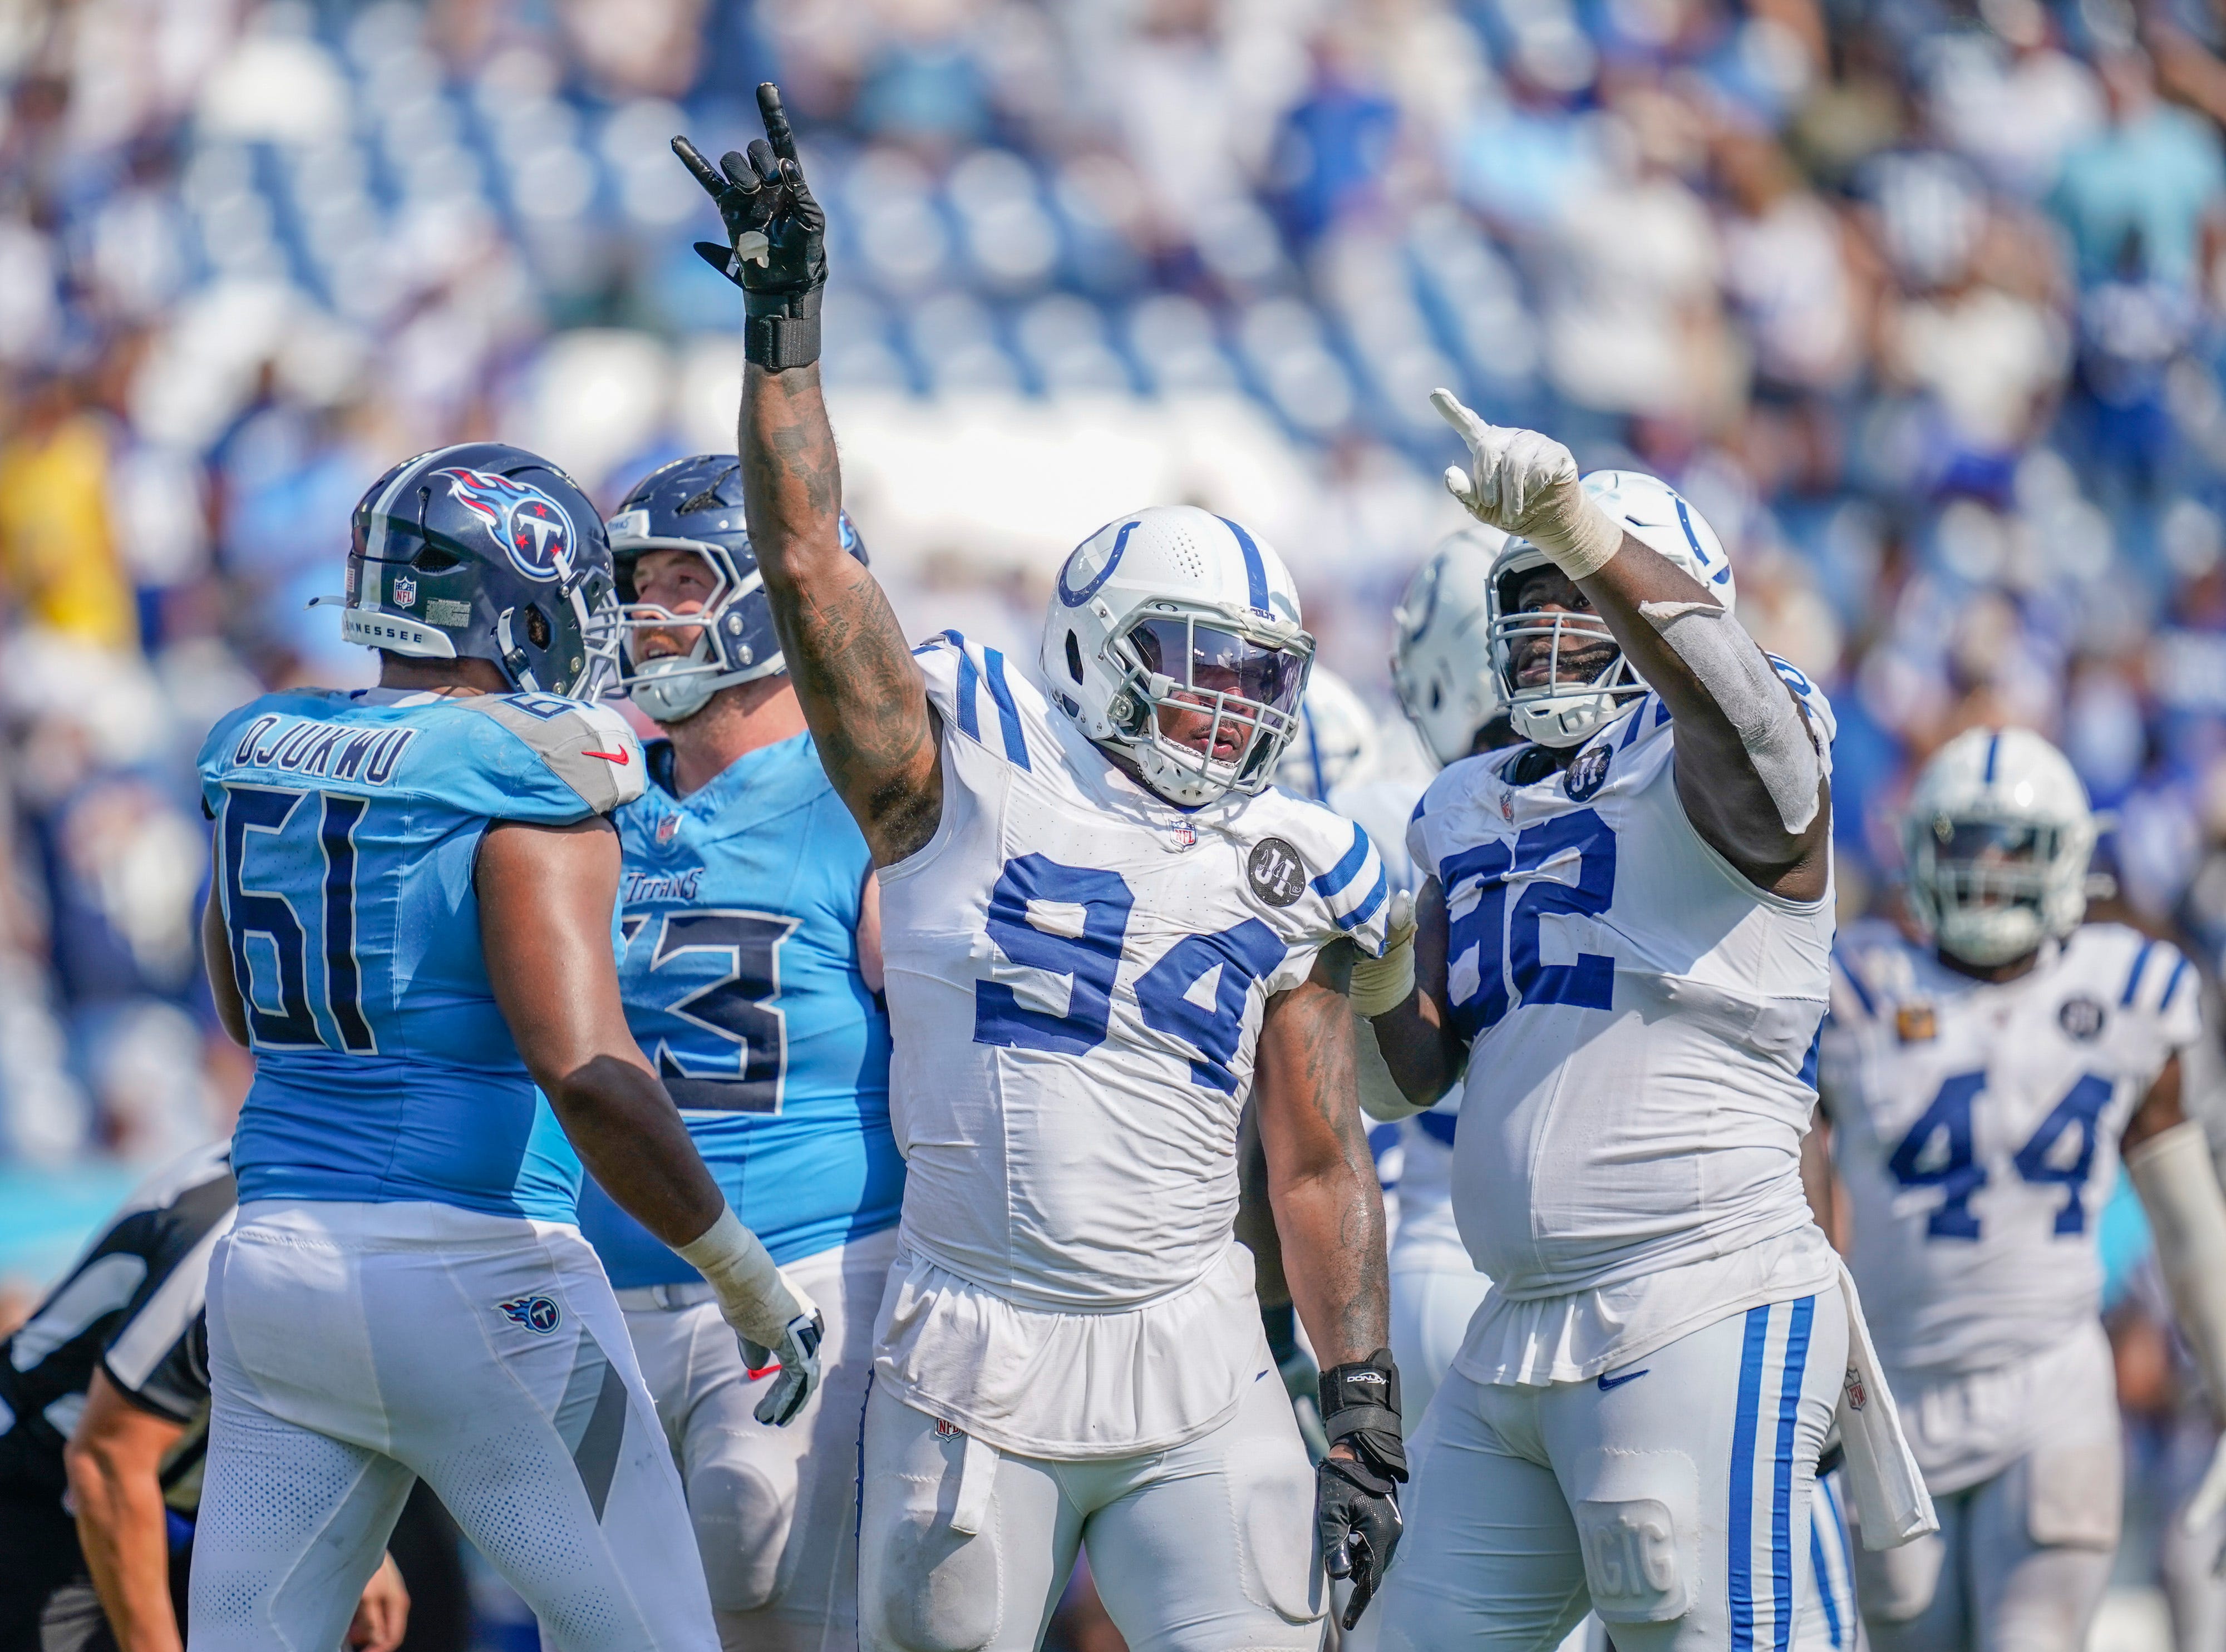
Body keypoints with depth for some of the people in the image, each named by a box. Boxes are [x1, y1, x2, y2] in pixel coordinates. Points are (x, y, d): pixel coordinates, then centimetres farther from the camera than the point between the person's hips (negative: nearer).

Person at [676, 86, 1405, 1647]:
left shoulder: (1284, 877, 9)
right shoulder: (969, 770, 0)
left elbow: (1320, 1166, 12)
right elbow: (813, 575, -10)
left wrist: (1364, 1401, 6)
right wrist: (786, 329, -17)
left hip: (1194, 1370, 2)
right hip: (974, 1365, -2)